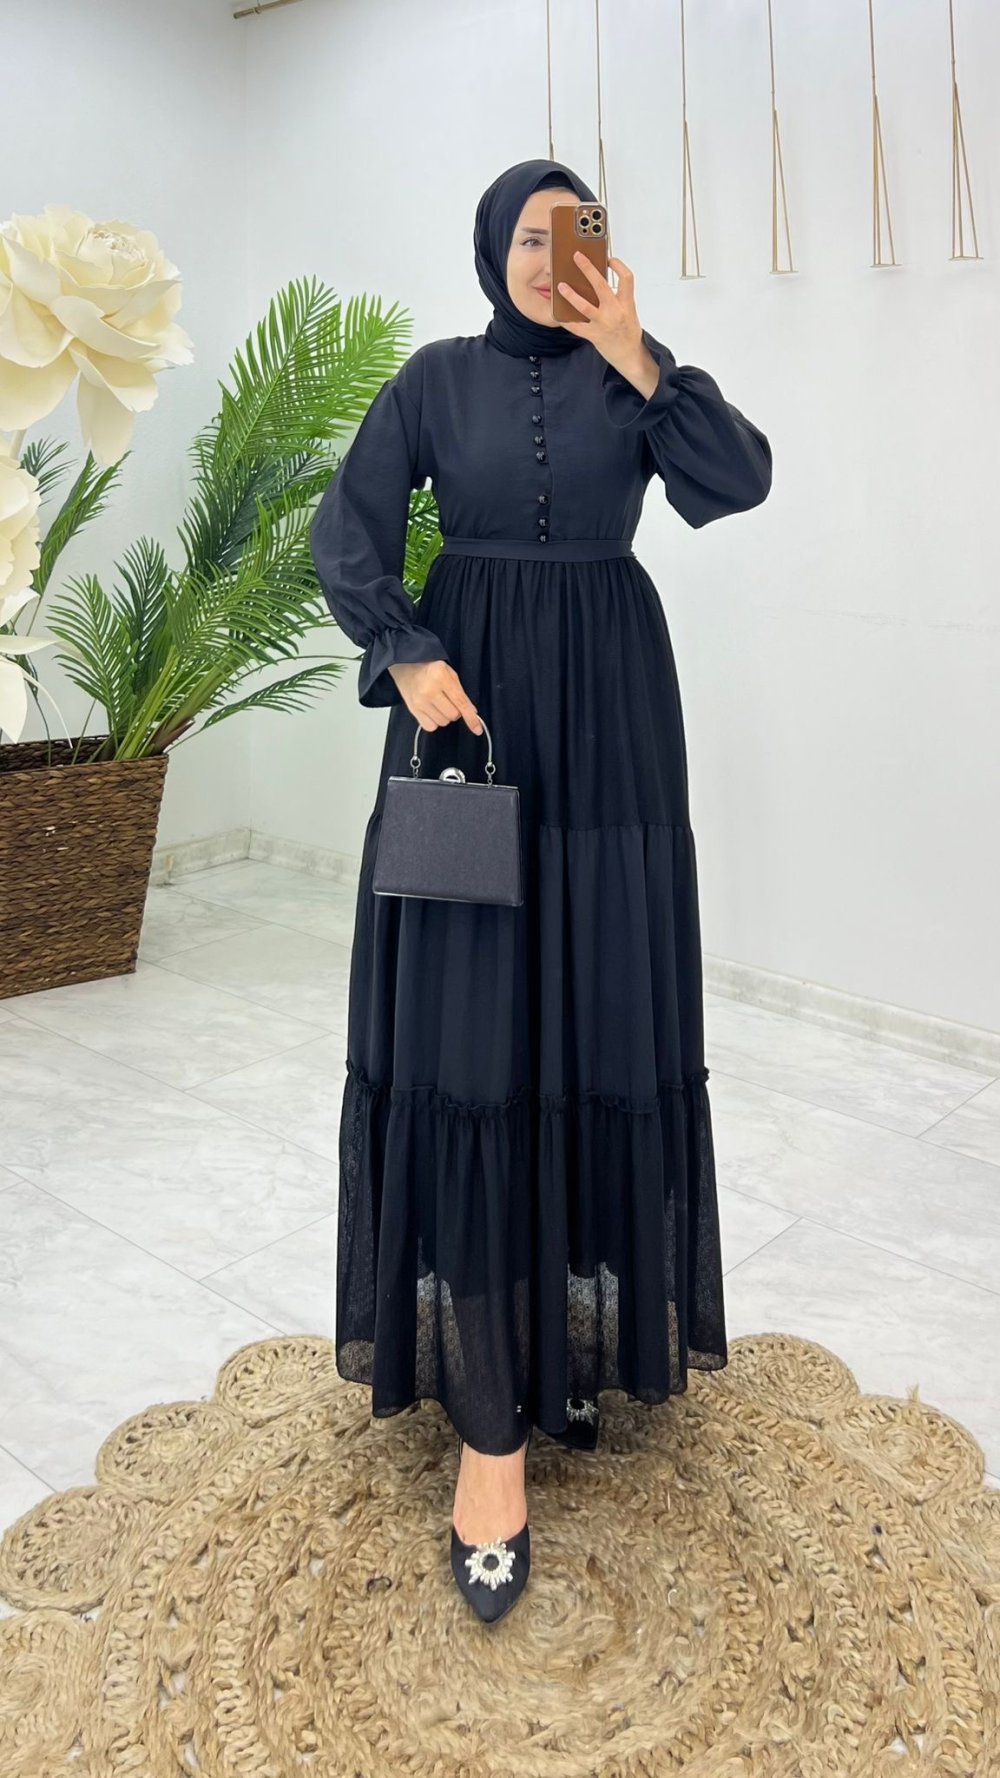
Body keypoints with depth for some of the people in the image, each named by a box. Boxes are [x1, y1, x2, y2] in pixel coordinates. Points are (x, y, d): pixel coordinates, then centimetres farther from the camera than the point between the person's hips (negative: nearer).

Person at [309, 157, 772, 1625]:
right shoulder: (439, 378, 9)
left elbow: (741, 480, -6)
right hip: (471, 705, -1)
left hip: (607, 719, 2)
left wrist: (635, 359, -12)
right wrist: (410, 658, -15)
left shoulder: (634, 374, 10)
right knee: (467, 1027, -8)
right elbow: (347, 530, 0)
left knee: (599, 1014, 2)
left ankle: (583, 1320, 23)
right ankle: (489, 1421, -4)